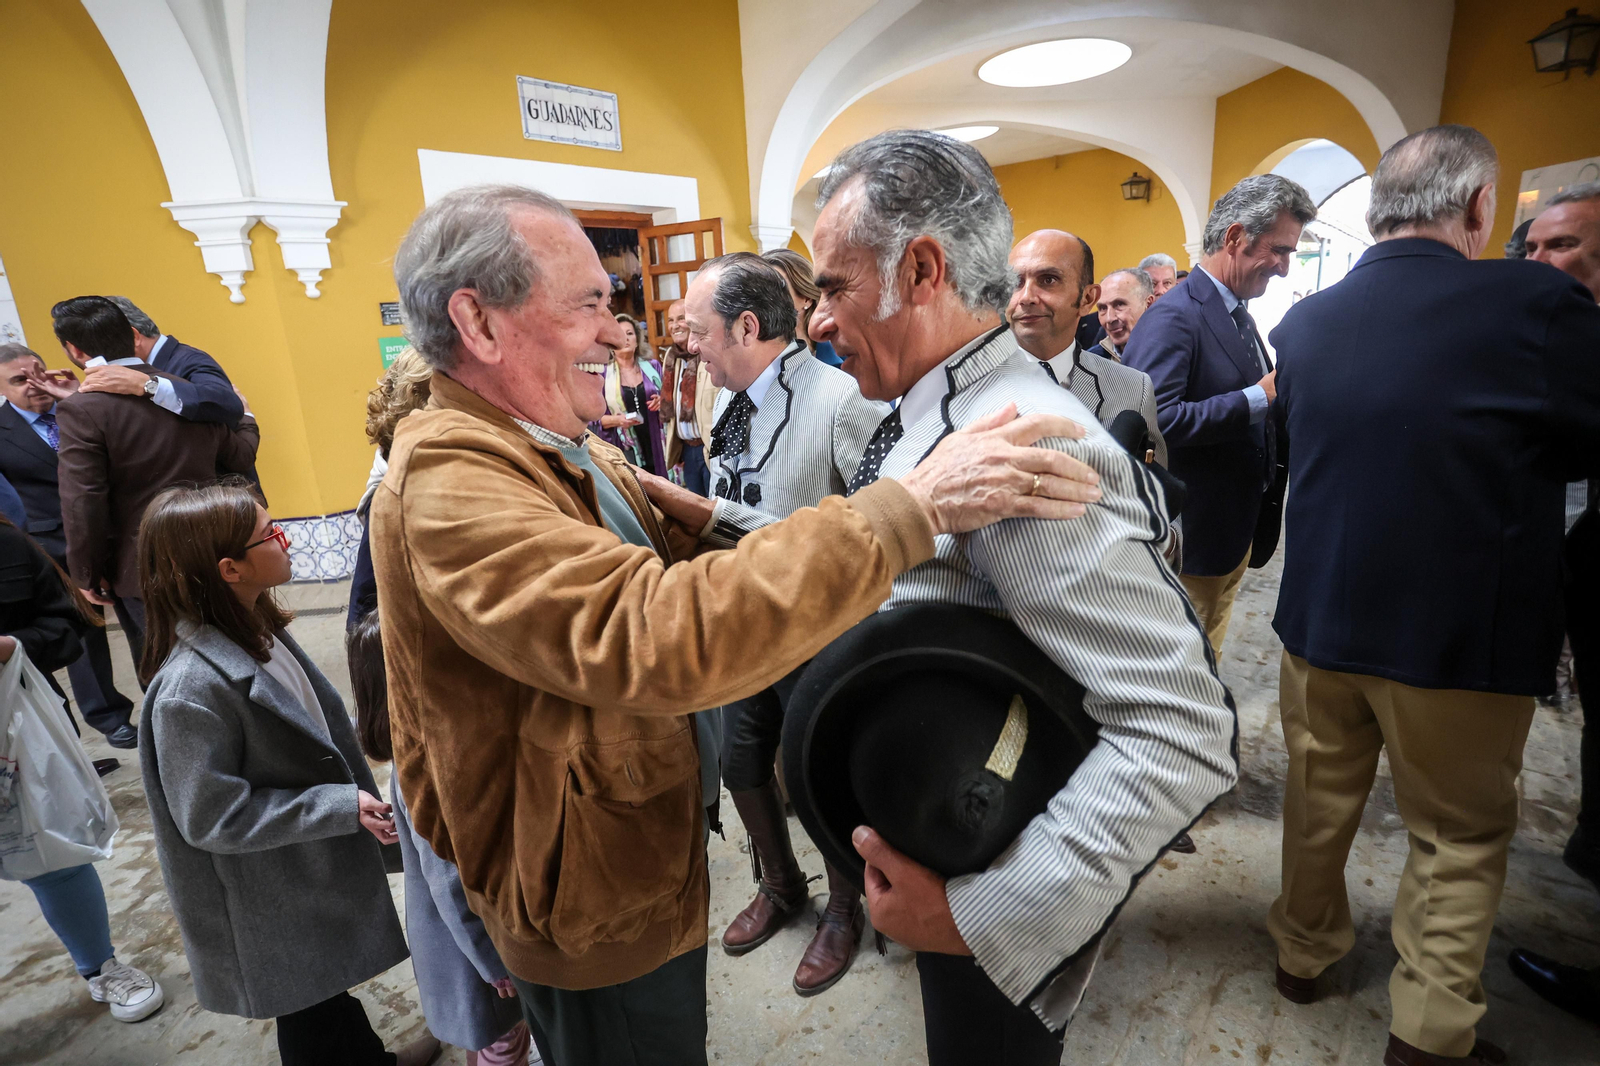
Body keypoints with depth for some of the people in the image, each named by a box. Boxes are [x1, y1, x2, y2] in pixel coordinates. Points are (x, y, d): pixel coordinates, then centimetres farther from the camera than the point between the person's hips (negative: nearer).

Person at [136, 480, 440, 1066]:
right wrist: (341, 807, -26)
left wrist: (355, 798, 15)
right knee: (312, 1017, 19)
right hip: (277, 903, -8)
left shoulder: (257, 628, -7)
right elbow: (211, 816, -27)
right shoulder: (190, 689, -33)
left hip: (317, 864, 8)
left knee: (333, 983, 30)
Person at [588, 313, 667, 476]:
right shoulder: (603, 373, 0)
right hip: (622, 453, -2)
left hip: (654, 448, 3)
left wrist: (662, 403, -5)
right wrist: (617, 420, -17)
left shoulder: (652, 367, 8)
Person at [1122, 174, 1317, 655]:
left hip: (1234, 534, 9)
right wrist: (1258, 398, -26)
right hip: (1190, 542, -9)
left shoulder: (1237, 313, 12)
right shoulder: (1174, 316, -19)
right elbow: (1154, 420, -32)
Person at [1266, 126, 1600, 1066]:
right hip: (1465, 634, -3)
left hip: (1322, 618, 4)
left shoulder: (1302, 322, -4)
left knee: (1320, 799, 21)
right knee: (1462, 834, 16)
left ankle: (1305, 950, 40)